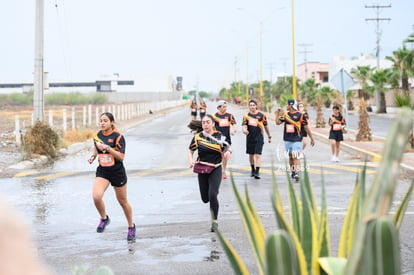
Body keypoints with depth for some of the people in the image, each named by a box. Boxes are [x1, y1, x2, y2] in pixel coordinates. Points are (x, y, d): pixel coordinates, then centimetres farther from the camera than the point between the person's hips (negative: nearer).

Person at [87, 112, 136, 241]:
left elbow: (121, 157, -17)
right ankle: (104, 218, 6)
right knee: (96, 196, -22)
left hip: (117, 172, -3)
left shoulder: (118, 136, -13)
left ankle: (131, 227, 32)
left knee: (122, 201, 10)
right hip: (102, 171, 3)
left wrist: (107, 148, -27)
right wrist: (93, 157, 2)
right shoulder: (97, 135, 1)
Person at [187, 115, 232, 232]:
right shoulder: (197, 137, -2)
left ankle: (215, 221, -3)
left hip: (215, 169, -2)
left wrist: (228, 152, -19)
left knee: (212, 195, -18)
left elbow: (228, 147, 5)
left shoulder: (219, 136, -6)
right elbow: (190, 151, 11)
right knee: (205, 199, 9)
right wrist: (191, 161, -8)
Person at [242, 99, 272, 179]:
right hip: (250, 138, 3)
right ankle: (253, 170, 32)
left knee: (258, 155, -11)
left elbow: (266, 126, 10)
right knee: (251, 155, 13)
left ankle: (257, 172, -14)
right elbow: (243, 125, -6)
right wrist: (244, 130, -30)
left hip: (259, 138, -3)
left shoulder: (261, 115, 0)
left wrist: (269, 136, 16)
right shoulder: (246, 115, 3)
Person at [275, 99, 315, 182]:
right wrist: (277, 114, 9)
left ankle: (297, 173, -21)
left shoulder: (300, 115, -7)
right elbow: (278, 122, 17)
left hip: (297, 139, -5)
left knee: (296, 156, -15)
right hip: (287, 139, 5)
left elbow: (306, 127, -3)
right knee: (290, 156, 13)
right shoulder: (285, 114, 8)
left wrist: (312, 139, 0)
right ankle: (293, 172, 26)